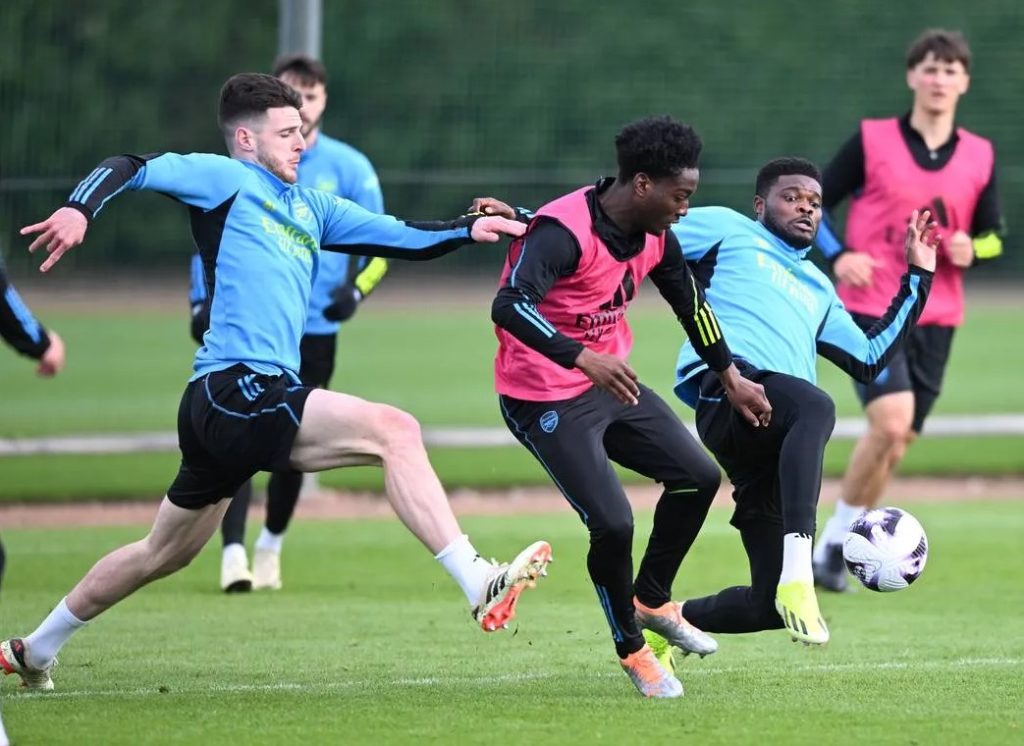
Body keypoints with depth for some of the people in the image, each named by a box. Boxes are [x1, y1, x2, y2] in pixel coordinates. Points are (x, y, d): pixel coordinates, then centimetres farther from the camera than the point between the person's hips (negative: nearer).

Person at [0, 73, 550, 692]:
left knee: (164, 554, 21)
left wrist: (467, 229, 5)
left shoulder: (311, 208, 25)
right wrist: (80, 210, -26)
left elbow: (401, 238, 22)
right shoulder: (227, 179, 2)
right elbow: (130, 169, -7)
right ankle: (478, 585, -30)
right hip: (235, 388, -10)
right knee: (394, 430, -21)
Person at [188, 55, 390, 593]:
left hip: (315, 330, 1)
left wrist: (355, 289, -12)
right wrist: (202, 301, -2)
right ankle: (233, 550, -18)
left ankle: (271, 546, 27)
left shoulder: (348, 167, 2)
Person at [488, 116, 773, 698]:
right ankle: (631, 649, 9)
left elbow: (691, 302, 18)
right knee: (613, 524, -17)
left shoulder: (654, 236, -1)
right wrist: (583, 358, -54)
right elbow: (509, 305, -42)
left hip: (611, 383, 9)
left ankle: (651, 600, 31)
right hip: (546, 400, -9)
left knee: (699, 477, 10)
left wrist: (731, 377, 27)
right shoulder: (563, 231, -28)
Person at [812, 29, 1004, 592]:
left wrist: (971, 249, -8)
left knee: (897, 441, 6)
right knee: (891, 423, -21)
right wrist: (838, 256, -14)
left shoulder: (979, 157, 7)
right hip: (870, 309, -4)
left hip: (936, 317, 4)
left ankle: (835, 549, 21)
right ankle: (836, 540, -6)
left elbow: (994, 236, 16)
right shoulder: (871, 141, -2)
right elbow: (814, 204, 3)